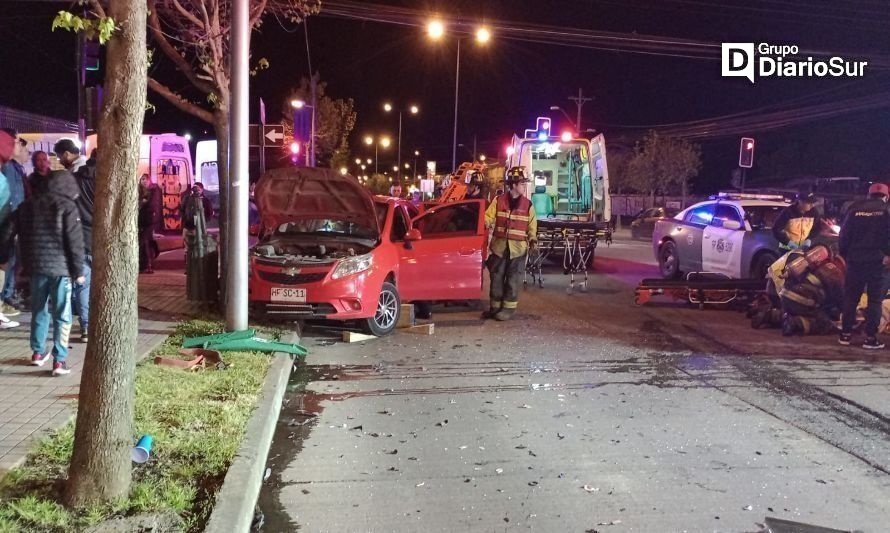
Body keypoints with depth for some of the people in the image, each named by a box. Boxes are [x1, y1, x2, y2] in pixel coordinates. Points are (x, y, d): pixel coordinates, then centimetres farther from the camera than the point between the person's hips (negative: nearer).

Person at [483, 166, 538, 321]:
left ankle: (509, 308, 11)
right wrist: (483, 224, -19)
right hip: (499, 246, 1)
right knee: (496, 278, 9)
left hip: (518, 248, -1)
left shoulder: (528, 204, 3)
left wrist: (532, 238, -8)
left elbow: (532, 224, 7)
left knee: (513, 280, 2)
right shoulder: (498, 201, 1)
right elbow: (489, 217, 2)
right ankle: (495, 307, 20)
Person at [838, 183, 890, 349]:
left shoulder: (855, 209, 6)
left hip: (855, 260, 3)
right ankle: (870, 338, 1)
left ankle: (846, 334, 13)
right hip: (876, 261, -3)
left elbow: (844, 235, 5)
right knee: (874, 300, 4)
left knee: (850, 298, 11)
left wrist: (845, 255, 13)